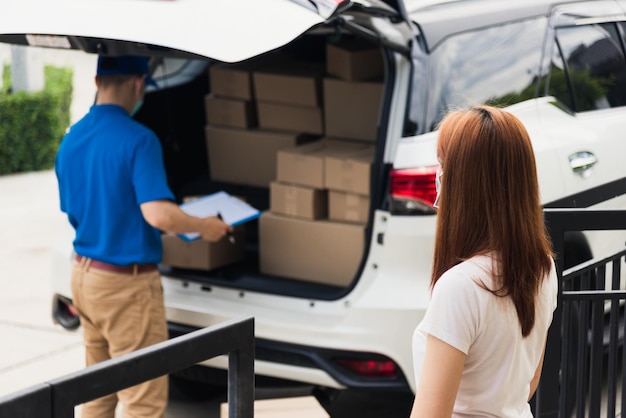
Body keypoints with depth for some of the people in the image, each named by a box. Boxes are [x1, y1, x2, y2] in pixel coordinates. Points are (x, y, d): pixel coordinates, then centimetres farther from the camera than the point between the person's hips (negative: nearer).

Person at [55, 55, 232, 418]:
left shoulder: (70, 140, 6)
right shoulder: (137, 139, -19)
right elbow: (158, 214, -28)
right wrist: (205, 227, -11)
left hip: (84, 275, 8)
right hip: (127, 283, -8)